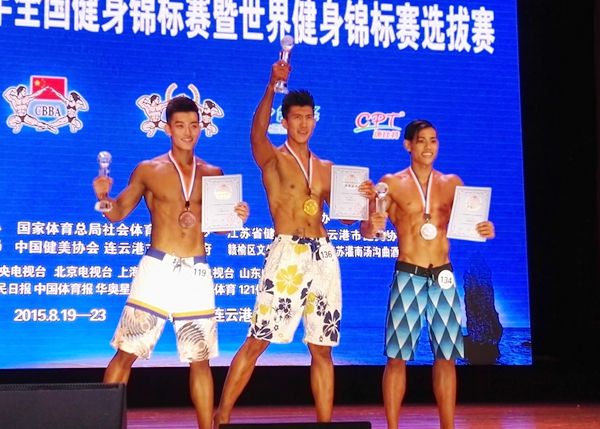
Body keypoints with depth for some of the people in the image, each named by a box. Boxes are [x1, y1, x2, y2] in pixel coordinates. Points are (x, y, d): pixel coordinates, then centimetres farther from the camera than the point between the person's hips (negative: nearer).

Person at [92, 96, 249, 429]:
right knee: (127, 351, -3)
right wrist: (103, 196, -13)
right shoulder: (148, 170, 3)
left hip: (197, 272, 2)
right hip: (157, 268, -2)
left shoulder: (213, 174, 10)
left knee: (200, 358, 7)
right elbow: (117, 213, 8)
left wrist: (237, 217, -7)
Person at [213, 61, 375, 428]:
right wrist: (272, 87, -34)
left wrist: (364, 198, -4)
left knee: (322, 348, 7)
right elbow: (257, 132, -21)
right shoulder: (272, 159, 2)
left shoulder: (326, 168, 17)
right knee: (257, 341, -5)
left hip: (324, 256, 5)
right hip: (287, 253, -4)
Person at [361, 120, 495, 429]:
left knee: (446, 357, 5)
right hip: (408, 278, -3)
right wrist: (371, 227, -25)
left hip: (443, 278, 3)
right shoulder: (392, 183, 2)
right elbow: (366, 228, -2)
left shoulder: (452, 183, 10)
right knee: (397, 357, -4)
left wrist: (485, 230, -12)